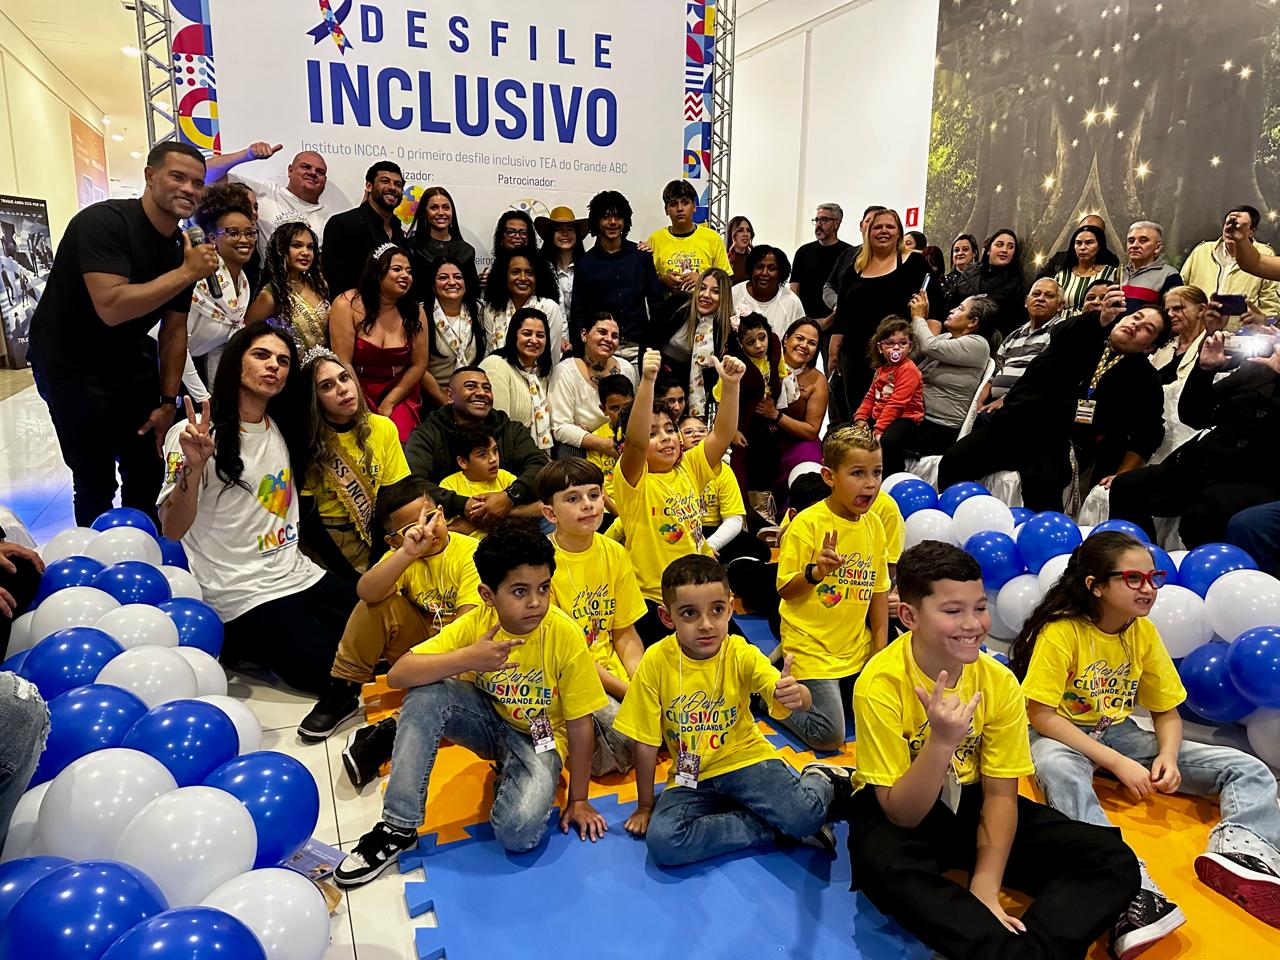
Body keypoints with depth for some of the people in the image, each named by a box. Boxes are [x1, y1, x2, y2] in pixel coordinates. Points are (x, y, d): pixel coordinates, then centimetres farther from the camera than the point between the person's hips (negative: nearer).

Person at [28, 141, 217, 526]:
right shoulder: (103, 221, -23)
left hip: (129, 359, 7)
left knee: (149, 471, 13)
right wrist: (188, 273, -32)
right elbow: (111, 307, -35)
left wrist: (167, 401, 1)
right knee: (96, 481, -2)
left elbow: (174, 330, 3)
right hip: (70, 362, -7)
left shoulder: (183, 248, -1)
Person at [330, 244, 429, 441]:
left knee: (400, 440, -23)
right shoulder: (347, 305, -7)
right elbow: (343, 364, -10)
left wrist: (388, 404, -6)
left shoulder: (415, 312, 2)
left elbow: (418, 365, 2)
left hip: (399, 395, 2)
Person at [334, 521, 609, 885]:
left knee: (519, 832, -30)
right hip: (489, 720, 3)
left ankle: (508, 780, 7)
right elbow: (398, 675, -23)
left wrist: (578, 800, -9)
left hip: (538, 736, -3)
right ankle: (399, 826, -16)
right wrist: (467, 659, -37)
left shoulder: (565, 634, -25)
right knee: (427, 693, -27)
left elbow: (579, 722, -15)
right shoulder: (476, 623, -18)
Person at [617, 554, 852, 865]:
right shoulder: (656, 661, -15)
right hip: (691, 775, 2)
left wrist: (795, 695, -51)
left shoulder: (741, 655, -14)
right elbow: (645, 741, -6)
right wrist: (645, 807, 1)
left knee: (804, 815, -28)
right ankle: (774, 829, -8)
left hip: (744, 758, -1)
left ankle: (820, 782, 10)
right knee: (662, 842, -26)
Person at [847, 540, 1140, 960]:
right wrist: (941, 742, -40)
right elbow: (902, 814, -23)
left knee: (1112, 859, -13)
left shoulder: (999, 682, -12)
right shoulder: (880, 684, -24)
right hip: (897, 811, -5)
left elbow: (1000, 794, -5)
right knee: (892, 869, -41)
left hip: (971, 802, 5)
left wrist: (985, 886, -19)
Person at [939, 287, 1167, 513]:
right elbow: (1061, 335, -10)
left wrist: (1121, 475, -4)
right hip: (1022, 422, 3)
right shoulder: (1084, 337, 15)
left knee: (1039, 481, -36)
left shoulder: (1144, 377, 11)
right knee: (954, 460, -16)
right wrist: (1102, 318, -29)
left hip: (1067, 442, -2)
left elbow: (1149, 431, 8)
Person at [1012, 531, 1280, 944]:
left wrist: (1168, 755, -15)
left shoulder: (1144, 632, -1)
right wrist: (1117, 764, -26)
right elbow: (1042, 716, -21)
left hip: (1119, 734, 7)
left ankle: (1238, 848, -33)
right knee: (1057, 768, -43)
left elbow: (1167, 712, 7)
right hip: (1062, 736, -6)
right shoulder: (1062, 631, -19)